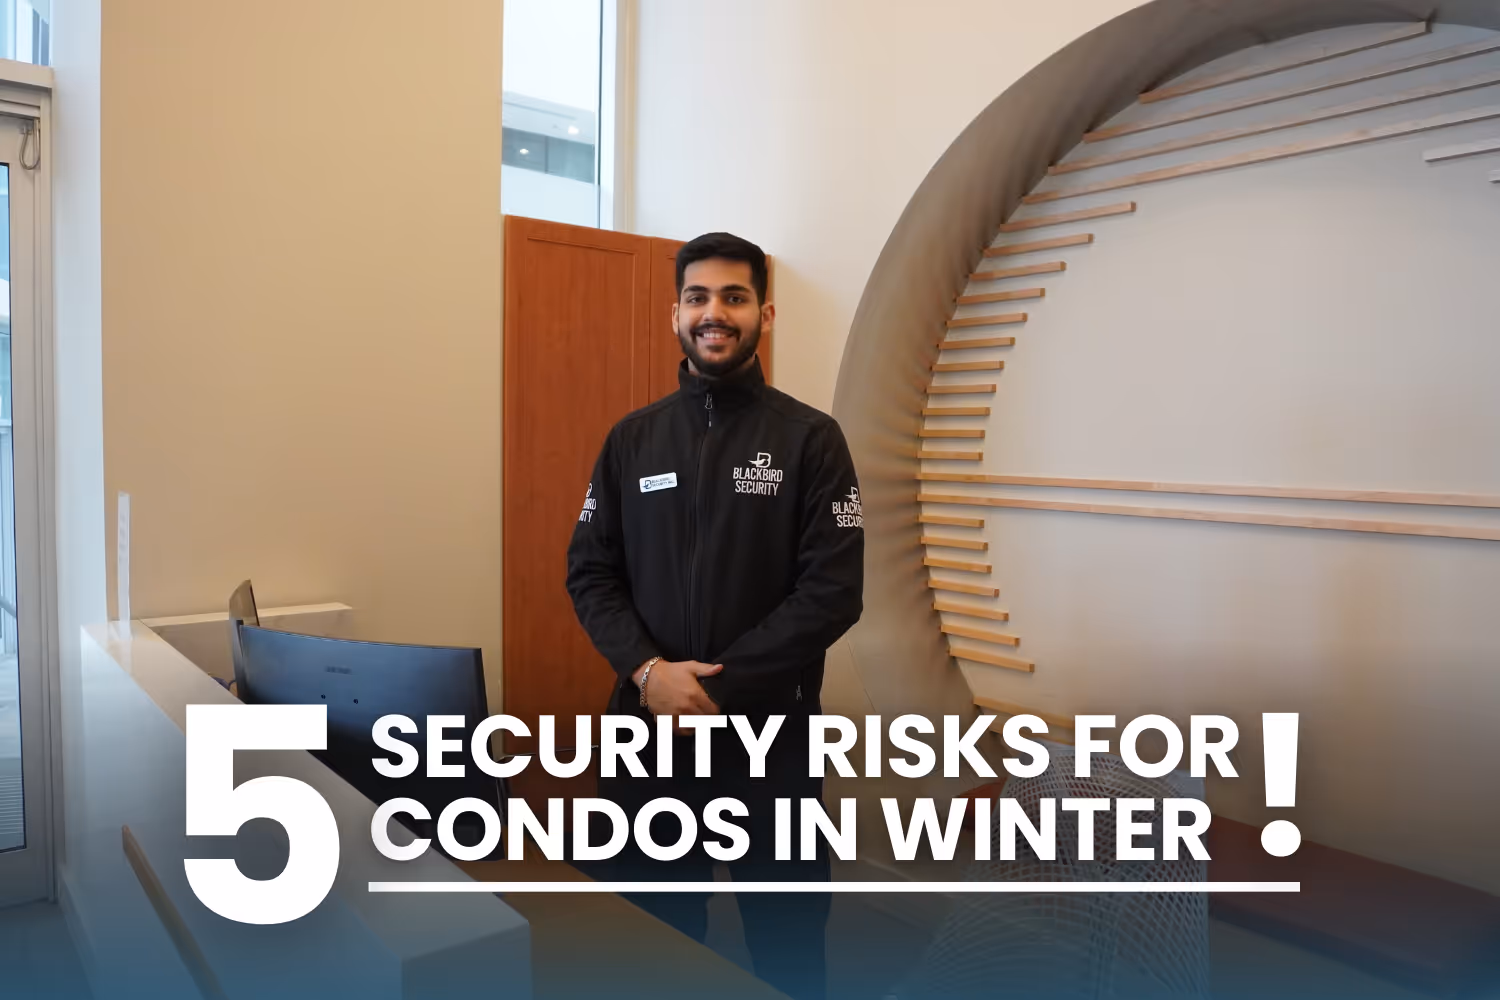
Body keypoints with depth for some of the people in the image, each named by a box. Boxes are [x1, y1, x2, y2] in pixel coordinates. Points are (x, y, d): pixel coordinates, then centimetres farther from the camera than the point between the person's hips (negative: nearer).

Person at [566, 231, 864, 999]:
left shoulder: (811, 439, -5)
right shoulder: (631, 439, 6)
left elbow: (834, 590, -11)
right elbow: (589, 573, 3)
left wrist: (718, 687, -16)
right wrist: (648, 671, -14)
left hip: (770, 731, -2)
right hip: (650, 727, 3)